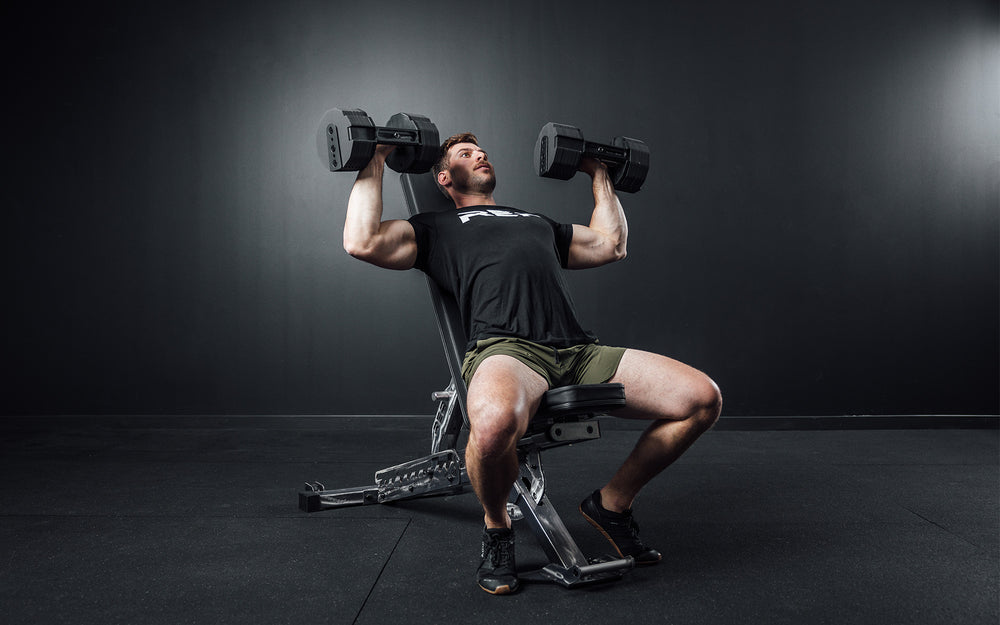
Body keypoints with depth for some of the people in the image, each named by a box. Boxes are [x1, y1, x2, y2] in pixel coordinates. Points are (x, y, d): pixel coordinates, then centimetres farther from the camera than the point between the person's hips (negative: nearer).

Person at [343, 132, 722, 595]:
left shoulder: (538, 222, 40)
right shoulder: (437, 228, 25)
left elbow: (611, 245, 42)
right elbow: (362, 241, 9)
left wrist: (599, 175, 48)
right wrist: (375, 163, 17)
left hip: (579, 350, 6)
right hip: (506, 347, -5)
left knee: (702, 398, -11)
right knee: (495, 422, -43)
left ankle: (611, 505, 10)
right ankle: (496, 530, -6)